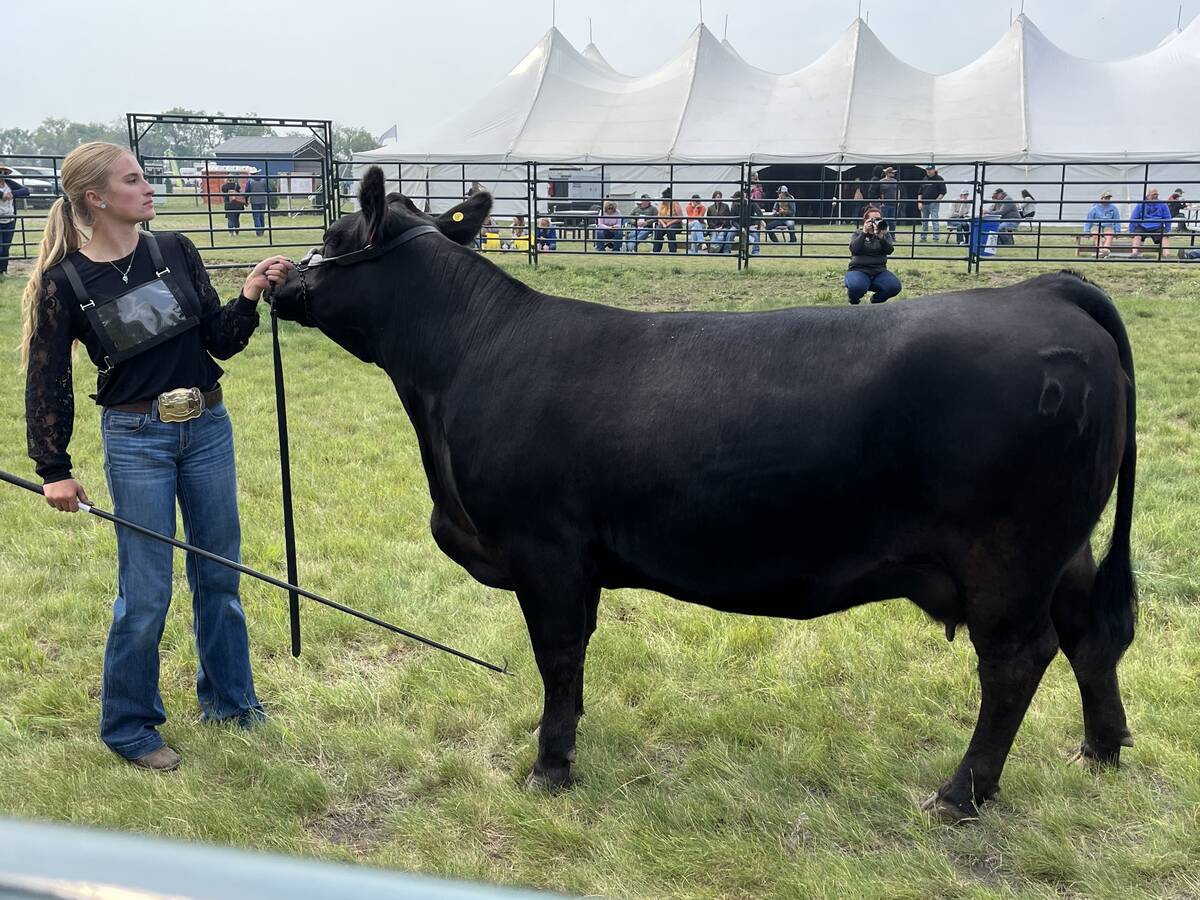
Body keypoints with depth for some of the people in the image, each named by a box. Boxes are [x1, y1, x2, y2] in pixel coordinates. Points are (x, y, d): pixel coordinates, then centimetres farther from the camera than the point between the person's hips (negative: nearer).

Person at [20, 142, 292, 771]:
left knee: (219, 575, 14)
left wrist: (250, 298, -12)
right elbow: (46, 381, -3)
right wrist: (54, 470, -4)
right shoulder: (64, 281, -8)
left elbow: (220, 340, 4)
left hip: (207, 428, 4)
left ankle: (229, 700, 33)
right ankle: (128, 726, 20)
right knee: (145, 595, 1)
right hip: (136, 441, -4)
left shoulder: (175, 251, 1)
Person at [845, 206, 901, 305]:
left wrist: (881, 237, -21)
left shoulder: (885, 234, 12)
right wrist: (864, 232, -17)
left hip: (879, 271, 3)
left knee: (894, 287, -25)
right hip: (859, 270, -3)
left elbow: (889, 251, -6)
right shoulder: (858, 234, 8)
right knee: (857, 287, -37)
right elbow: (854, 249, -12)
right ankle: (853, 300, 1)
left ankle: (876, 300, 6)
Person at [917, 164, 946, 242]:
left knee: (934, 221, -10)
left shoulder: (939, 179, -1)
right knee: (924, 221, 10)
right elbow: (920, 192, 17)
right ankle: (923, 237, 17)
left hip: (934, 203, -5)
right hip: (924, 203, 6)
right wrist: (919, 202, 4)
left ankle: (935, 238, -11)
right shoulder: (924, 179, 15)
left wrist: (937, 200, -14)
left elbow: (943, 192, -4)